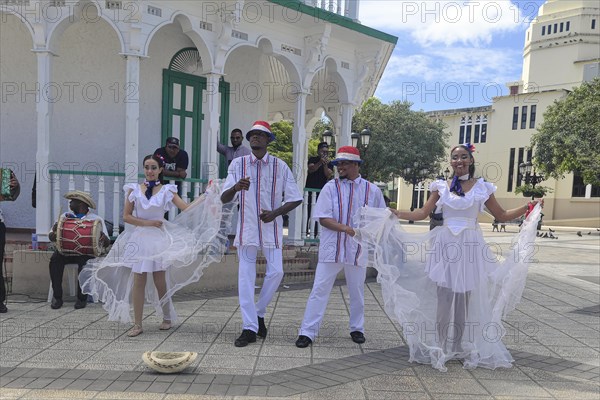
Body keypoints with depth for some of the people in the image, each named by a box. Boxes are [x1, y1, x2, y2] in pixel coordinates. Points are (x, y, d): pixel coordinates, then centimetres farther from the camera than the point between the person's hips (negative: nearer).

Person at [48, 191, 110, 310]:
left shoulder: (96, 219, 3)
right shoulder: (65, 216, 13)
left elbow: (106, 244, 0)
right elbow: (52, 238, 8)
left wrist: (104, 238, -24)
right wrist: (54, 232, -15)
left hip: (86, 252, -3)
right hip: (66, 251, 3)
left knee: (84, 263, -33)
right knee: (55, 259, -27)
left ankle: (82, 298, -17)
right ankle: (57, 296, -15)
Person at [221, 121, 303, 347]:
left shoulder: (280, 166, 1)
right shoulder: (238, 164, 2)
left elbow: (295, 199, 2)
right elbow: (224, 199, -5)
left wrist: (274, 213, -14)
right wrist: (236, 187, -27)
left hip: (271, 228, 0)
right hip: (247, 228, 0)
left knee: (276, 272, -5)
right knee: (246, 277, 1)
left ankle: (259, 313, 21)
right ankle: (249, 328, 11)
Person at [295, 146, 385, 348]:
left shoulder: (372, 190, 3)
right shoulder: (331, 187, -2)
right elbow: (323, 218, -9)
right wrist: (347, 229, -20)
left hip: (358, 249, 2)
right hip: (331, 248, -1)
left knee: (357, 291, 16)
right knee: (320, 289, -1)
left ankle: (357, 329, 34)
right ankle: (307, 331, 6)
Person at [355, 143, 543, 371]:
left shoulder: (482, 187, 5)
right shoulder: (441, 187, 6)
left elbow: (502, 216, 10)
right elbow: (423, 213, 6)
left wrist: (529, 208, 1)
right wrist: (396, 214, -3)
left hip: (470, 247, 0)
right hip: (445, 246, 0)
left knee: (465, 298, 6)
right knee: (443, 297, 2)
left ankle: (461, 347, 21)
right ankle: (441, 347, 14)